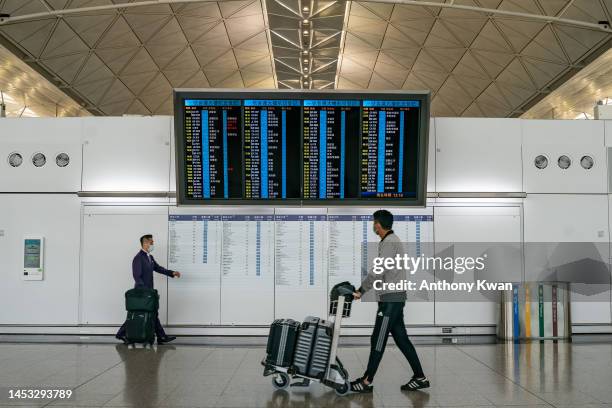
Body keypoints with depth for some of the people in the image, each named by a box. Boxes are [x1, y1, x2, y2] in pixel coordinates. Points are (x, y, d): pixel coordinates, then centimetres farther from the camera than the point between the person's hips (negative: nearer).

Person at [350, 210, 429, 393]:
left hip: (390, 299, -10)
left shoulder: (389, 242, -14)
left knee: (378, 340, -4)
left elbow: (379, 271, -21)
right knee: (401, 338, 11)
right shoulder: (391, 241, 18)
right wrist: (362, 288, 16)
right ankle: (420, 377, 15)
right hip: (394, 297, 10)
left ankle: (367, 381, 3)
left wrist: (361, 290, -16)